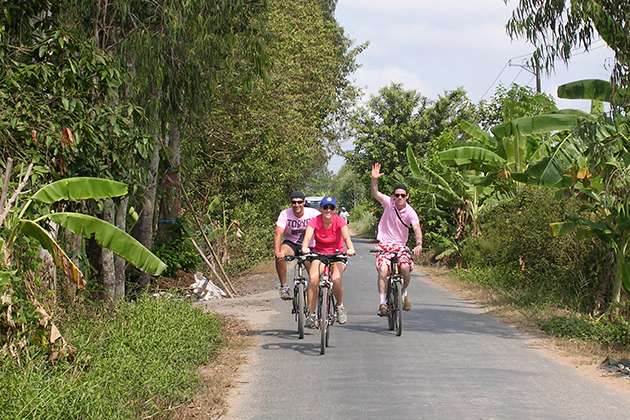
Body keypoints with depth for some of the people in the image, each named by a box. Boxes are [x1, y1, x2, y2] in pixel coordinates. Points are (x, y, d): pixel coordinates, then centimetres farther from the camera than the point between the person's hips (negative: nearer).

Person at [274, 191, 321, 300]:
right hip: (290, 243, -1)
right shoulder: (285, 214, -16)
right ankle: (283, 286, -20)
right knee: (280, 256, -33)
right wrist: (277, 252, -41)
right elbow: (278, 234, -24)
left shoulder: (313, 213, -15)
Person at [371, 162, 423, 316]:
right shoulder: (389, 203, -2)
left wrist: (419, 244, -39)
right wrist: (374, 179, -32)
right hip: (384, 244, 0)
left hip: (401, 246, 0)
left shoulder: (410, 212, -8)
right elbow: (374, 193, -13)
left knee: (405, 268, -23)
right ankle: (382, 303, -19)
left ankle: (404, 293, 8)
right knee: (383, 269, -24)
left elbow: (417, 228, -21)